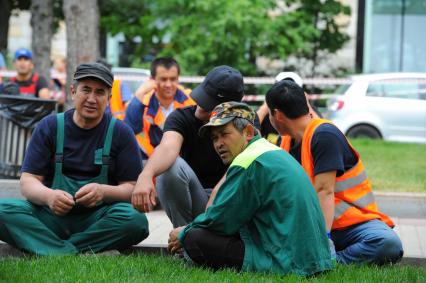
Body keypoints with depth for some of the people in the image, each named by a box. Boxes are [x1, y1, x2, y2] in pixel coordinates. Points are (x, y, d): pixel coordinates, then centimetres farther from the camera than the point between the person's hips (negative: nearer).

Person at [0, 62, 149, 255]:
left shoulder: (120, 133, 5)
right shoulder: (49, 127, 7)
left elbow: (133, 188, -2)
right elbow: (28, 180, 0)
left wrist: (104, 192, -25)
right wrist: (48, 196, -24)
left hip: (97, 220, -1)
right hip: (51, 217, 1)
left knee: (135, 220, -33)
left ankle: (56, 252, -27)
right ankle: (71, 254, -35)